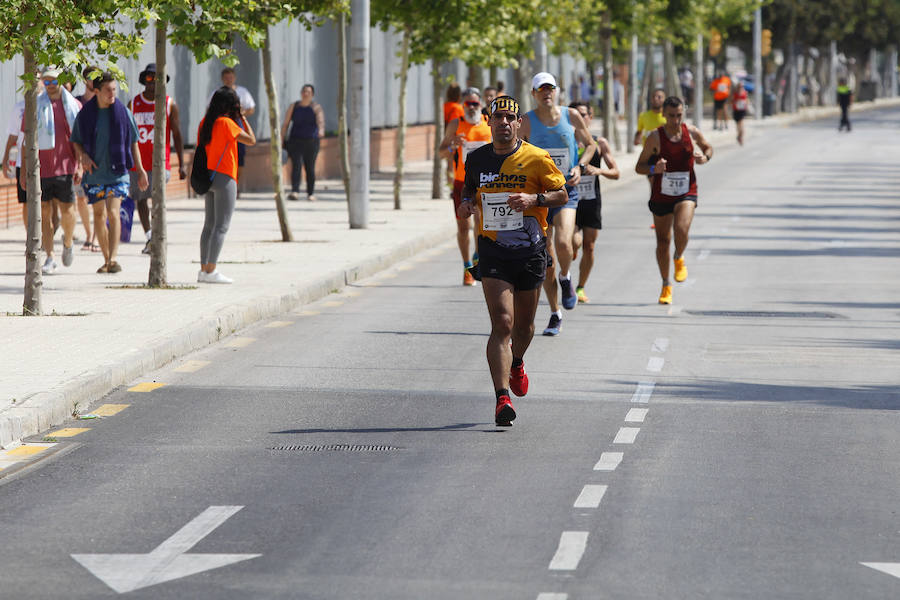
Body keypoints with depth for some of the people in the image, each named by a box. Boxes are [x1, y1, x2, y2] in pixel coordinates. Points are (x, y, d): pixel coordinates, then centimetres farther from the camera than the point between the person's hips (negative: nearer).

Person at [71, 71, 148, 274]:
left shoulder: (123, 112, 1)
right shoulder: (85, 114, 1)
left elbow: (133, 142, 9)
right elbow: (76, 141, 10)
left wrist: (140, 169, 8)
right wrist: (83, 156, -11)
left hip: (117, 172, -2)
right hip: (94, 173, 2)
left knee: (113, 213, -16)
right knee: (99, 215, 9)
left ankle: (113, 258, -19)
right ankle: (106, 259, 20)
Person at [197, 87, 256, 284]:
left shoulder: (206, 122, 8)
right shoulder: (226, 123, -14)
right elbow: (251, 140, -12)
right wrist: (243, 118, -2)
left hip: (209, 177, 8)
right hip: (224, 178, -8)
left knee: (209, 225, 13)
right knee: (221, 226, -6)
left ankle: (204, 269, 12)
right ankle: (211, 271, -10)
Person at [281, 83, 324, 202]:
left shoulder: (316, 107, 0)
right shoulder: (294, 107, 6)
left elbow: (320, 121, -19)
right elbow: (286, 124, 6)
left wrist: (321, 130, -40)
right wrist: (282, 139, -1)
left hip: (311, 142, 0)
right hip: (295, 141, 0)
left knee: (310, 167, 4)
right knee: (296, 165, -14)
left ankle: (311, 193, 17)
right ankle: (295, 192, -23)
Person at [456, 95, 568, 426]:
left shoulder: (536, 158, -3)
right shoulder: (476, 159, 5)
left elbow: (561, 194, 2)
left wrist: (534, 199, -16)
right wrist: (467, 202, 0)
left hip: (530, 250, 0)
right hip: (493, 250, 0)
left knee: (523, 325, 15)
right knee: (502, 324, -15)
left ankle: (516, 363, 50)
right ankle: (502, 398, -20)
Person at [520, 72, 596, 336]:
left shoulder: (571, 116, 1)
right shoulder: (527, 122, -3)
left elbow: (590, 144, 15)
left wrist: (579, 167, -2)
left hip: (566, 192, 0)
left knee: (563, 244, -25)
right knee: (544, 259, 4)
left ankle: (566, 278, 9)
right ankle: (555, 314, 18)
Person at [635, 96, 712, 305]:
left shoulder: (692, 133, -4)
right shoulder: (655, 138, -11)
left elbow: (708, 147, 17)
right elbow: (639, 167, -5)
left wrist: (704, 157, -7)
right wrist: (653, 169, -27)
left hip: (686, 194, 0)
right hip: (661, 195, 0)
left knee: (681, 229, -27)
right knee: (663, 241, 9)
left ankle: (679, 259, 7)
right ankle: (666, 286, 28)